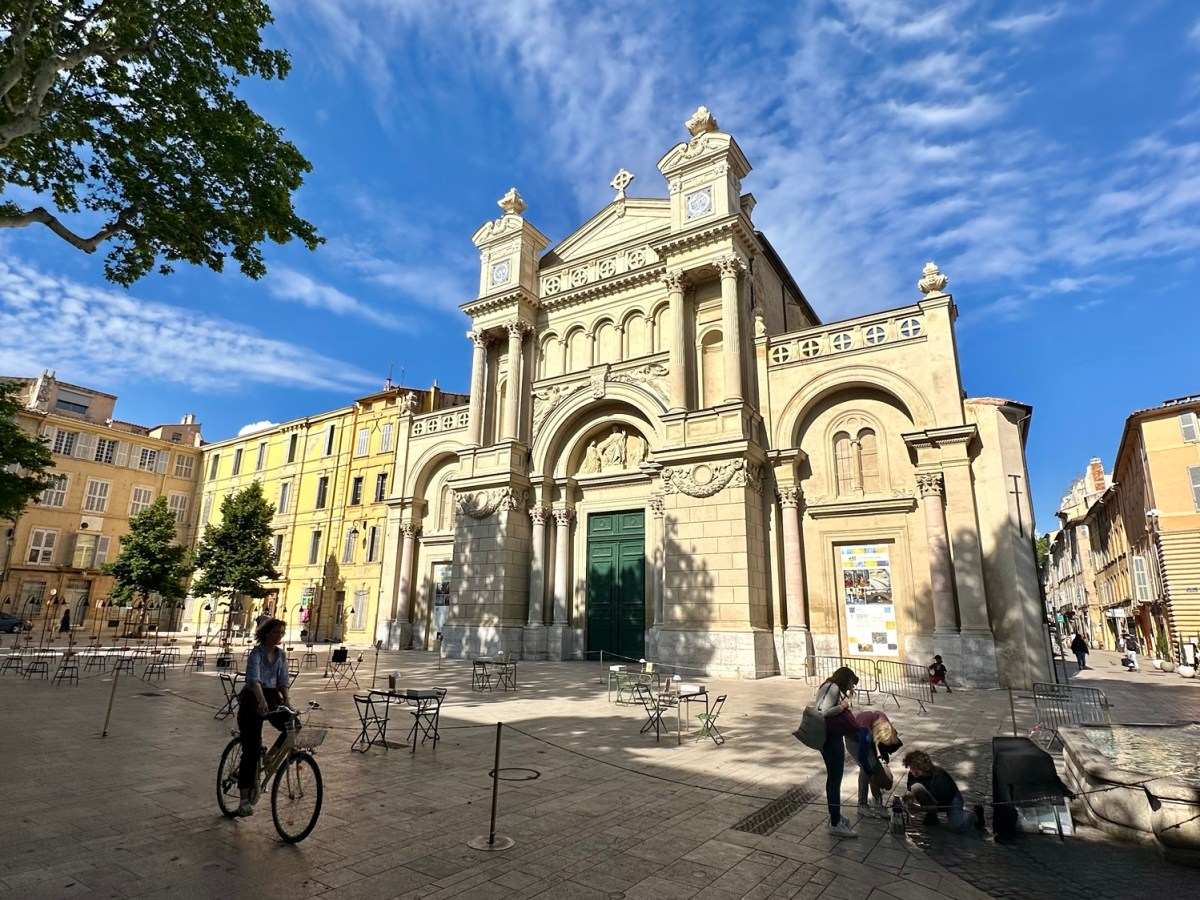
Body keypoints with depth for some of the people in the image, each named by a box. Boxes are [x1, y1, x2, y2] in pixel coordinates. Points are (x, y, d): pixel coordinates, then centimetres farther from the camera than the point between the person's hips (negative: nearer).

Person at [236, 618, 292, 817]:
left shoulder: (281, 655, 3)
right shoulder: (257, 653, -16)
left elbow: (282, 681, 6)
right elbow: (254, 679, -32)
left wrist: (286, 703, -6)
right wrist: (262, 701, -46)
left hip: (272, 698, 5)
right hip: (253, 700, -5)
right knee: (251, 749, -4)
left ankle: (269, 759, 4)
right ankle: (245, 799, 5)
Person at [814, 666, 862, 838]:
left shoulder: (826, 686, 14)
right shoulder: (834, 688, -15)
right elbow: (824, 711, -26)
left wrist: (846, 701, 10)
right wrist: (843, 706, -15)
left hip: (826, 737, 10)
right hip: (832, 738, -10)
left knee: (832, 777, 21)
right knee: (835, 779, -3)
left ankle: (835, 815, 34)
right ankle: (835, 824, 3)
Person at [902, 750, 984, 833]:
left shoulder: (939, 776, -34)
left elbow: (943, 806, -31)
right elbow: (911, 790, -3)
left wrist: (920, 809, -36)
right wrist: (909, 795, -29)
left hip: (951, 799, -4)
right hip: (934, 797, 4)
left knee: (957, 826, -29)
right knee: (916, 787, -27)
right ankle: (931, 816, -3)